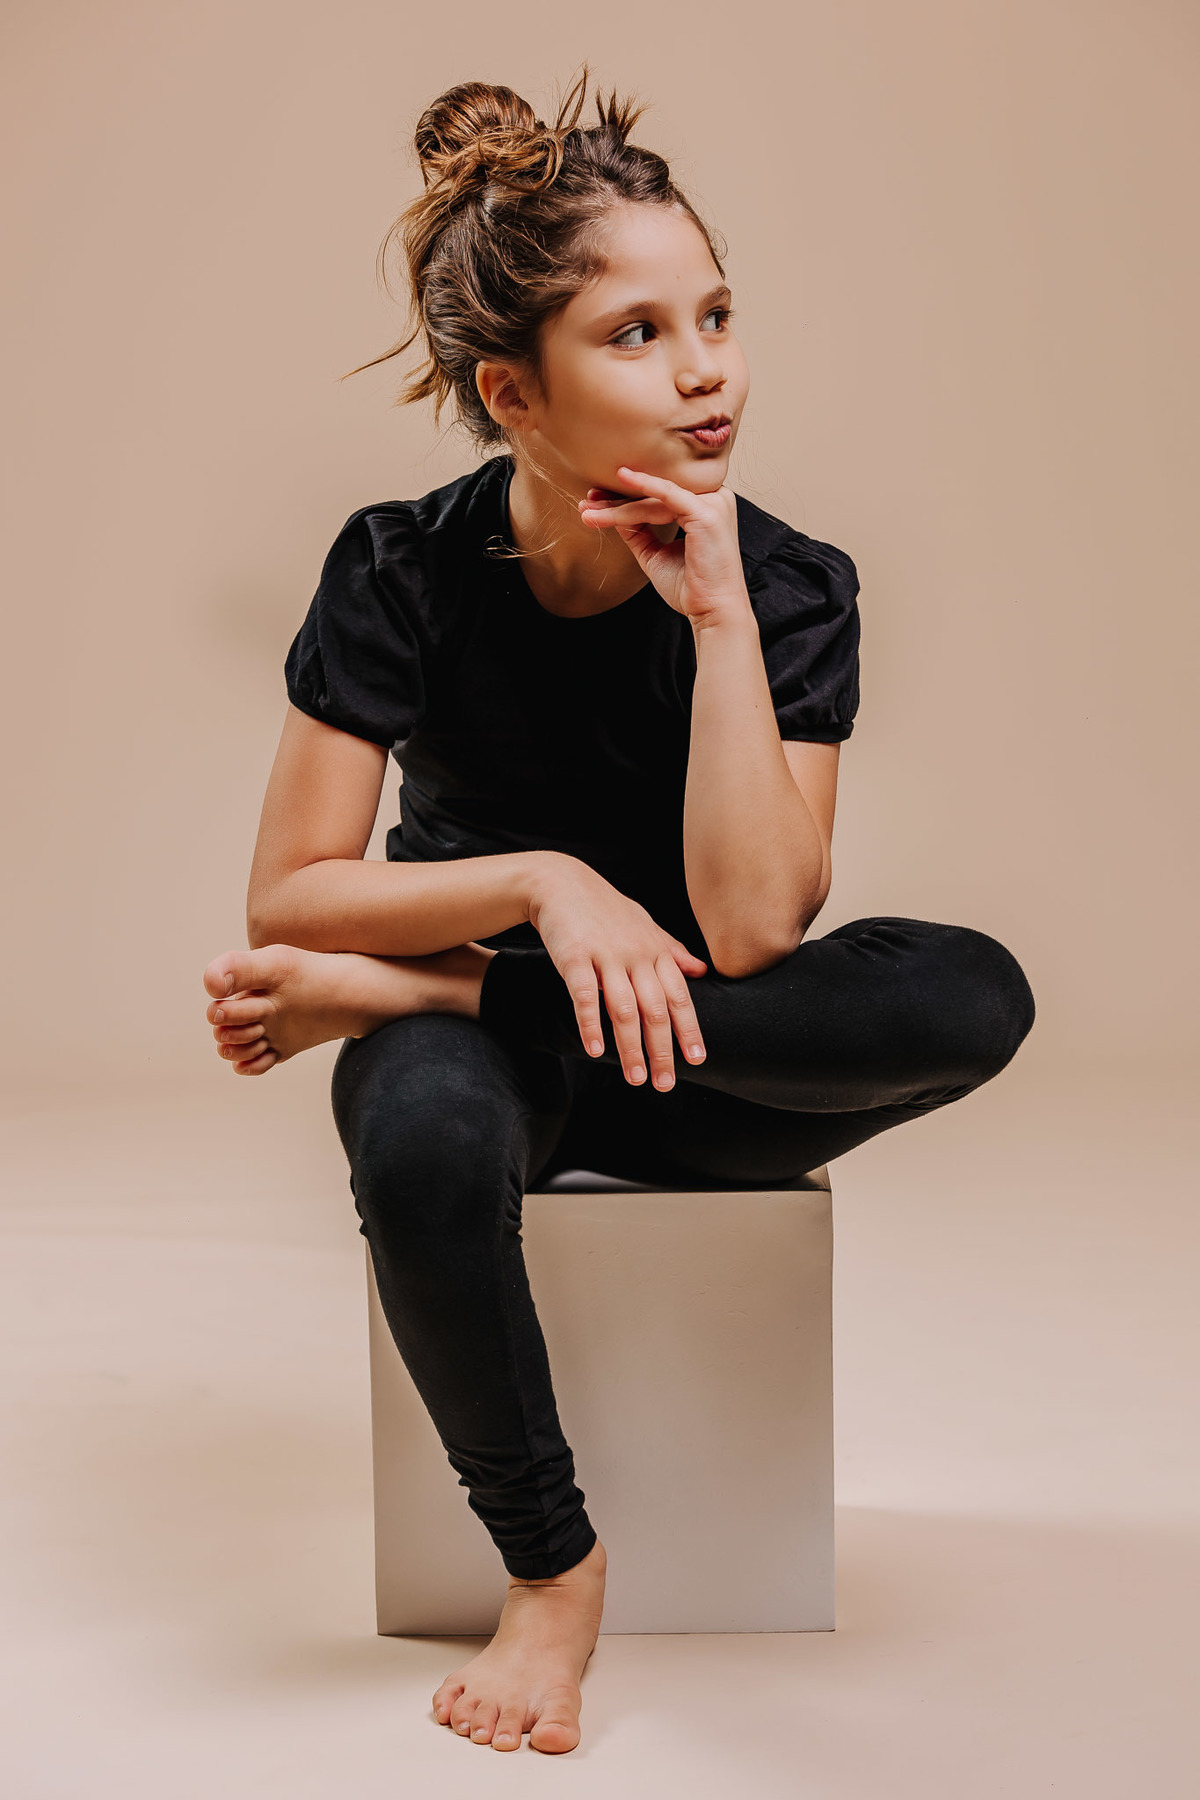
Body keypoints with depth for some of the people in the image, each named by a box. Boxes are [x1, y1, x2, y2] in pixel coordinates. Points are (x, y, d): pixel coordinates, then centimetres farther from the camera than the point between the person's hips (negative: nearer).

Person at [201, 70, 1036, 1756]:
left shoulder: (789, 586, -12)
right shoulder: (407, 571, -13)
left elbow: (750, 928, -24)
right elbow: (286, 900, -13)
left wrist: (719, 611, -26)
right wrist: (540, 882, -25)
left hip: (687, 1057, 2)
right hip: (485, 1045, -2)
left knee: (974, 995, -30)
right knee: (425, 1144, -40)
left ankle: (398, 995, -20)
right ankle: (551, 1566, -14)